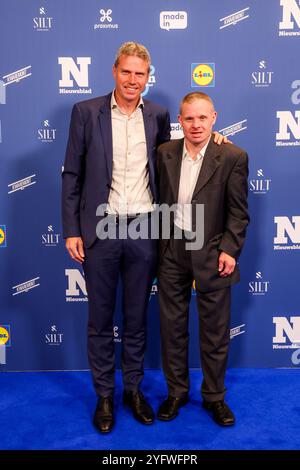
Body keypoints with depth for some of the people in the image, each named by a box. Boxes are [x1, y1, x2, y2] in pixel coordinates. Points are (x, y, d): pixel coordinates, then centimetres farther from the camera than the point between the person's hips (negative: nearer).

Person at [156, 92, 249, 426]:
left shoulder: (233, 157, -7)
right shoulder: (165, 152, 3)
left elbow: (238, 211, -5)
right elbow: (160, 199, 8)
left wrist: (229, 250, -12)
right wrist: (159, 243, 6)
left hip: (212, 254, -3)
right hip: (172, 251, 3)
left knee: (215, 331, 9)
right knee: (172, 327, 13)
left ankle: (214, 396, 30)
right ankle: (176, 392, 32)